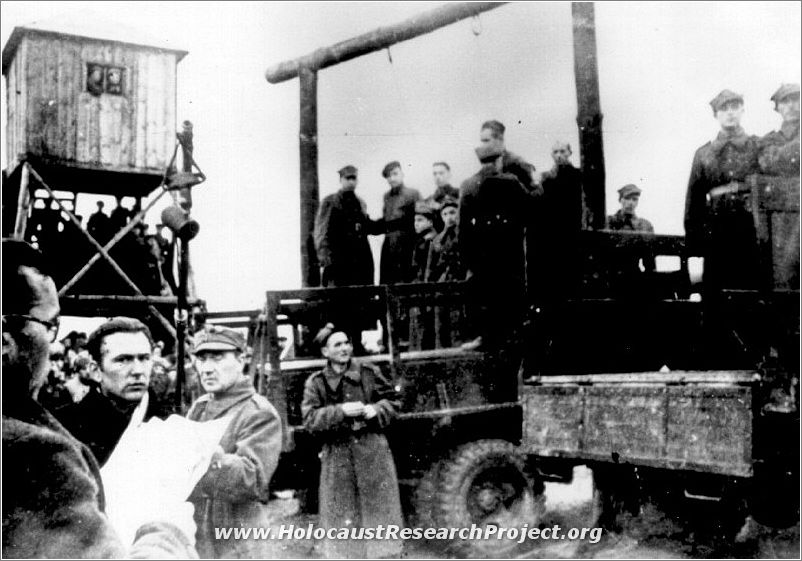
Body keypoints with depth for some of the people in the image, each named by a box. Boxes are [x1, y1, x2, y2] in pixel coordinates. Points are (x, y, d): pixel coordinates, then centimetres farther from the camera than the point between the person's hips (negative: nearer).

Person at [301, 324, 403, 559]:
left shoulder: (369, 372, 2)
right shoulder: (315, 383, -1)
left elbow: (393, 400, 9)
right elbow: (310, 419, -10)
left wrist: (376, 409, -12)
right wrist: (341, 411, -21)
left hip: (373, 452, 1)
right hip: (337, 456, 0)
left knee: (380, 510, 6)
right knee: (342, 515, 6)